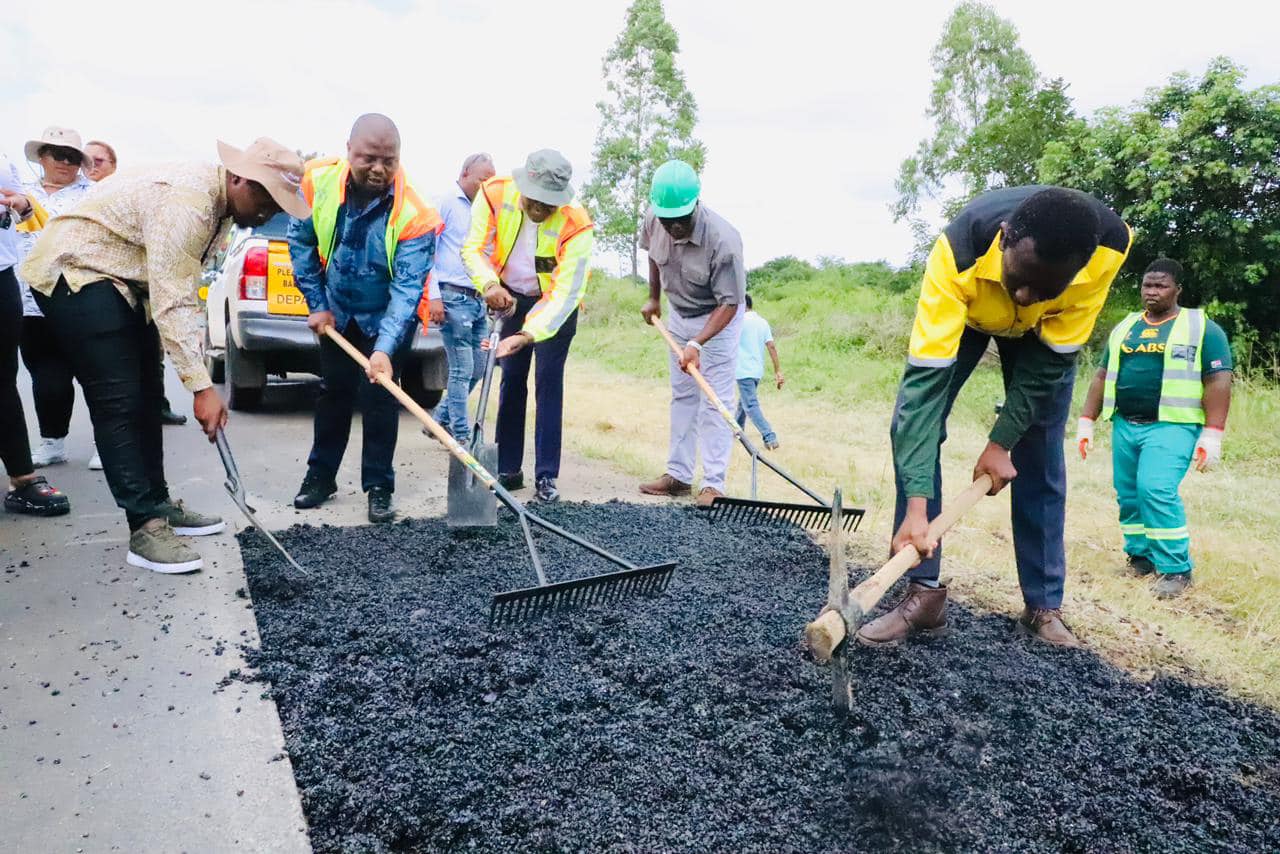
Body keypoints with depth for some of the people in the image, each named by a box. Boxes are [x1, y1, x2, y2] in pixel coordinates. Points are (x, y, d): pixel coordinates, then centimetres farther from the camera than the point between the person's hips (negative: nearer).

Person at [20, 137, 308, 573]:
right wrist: (201, 386, -29)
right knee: (119, 403, -13)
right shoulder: (187, 200, -27)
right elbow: (171, 304, -29)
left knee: (146, 399, 10)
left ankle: (157, 504, 19)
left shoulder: (219, 202, 4)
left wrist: (199, 367, 7)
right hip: (74, 273, -10)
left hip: (121, 279, 10)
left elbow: (183, 293, 9)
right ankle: (146, 529, -11)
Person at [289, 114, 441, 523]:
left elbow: (407, 289, -31)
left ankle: (379, 487, 9)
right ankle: (320, 475, 26)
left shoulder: (413, 215, -30)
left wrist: (385, 349, -41)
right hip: (337, 312, 4)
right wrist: (317, 305, -6)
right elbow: (301, 242, -5)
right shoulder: (318, 181, -20)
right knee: (334, 392, 13)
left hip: (387, 317, -3)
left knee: (379, 397, -4)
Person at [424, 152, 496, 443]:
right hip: (453, 298, -7)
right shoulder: (446, 203, -3)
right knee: (462, 371, -5)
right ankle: (461, 436, 4)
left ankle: (440, 421, 23)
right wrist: (433, 295, -15)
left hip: (478, 300, 8)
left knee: (477, 370, 9)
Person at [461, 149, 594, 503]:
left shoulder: (576, 225, -33)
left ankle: (546, 477, 2)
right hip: (513, 297, 3)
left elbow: (566, 294, -34)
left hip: (557, 303, -3)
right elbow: (473, 247, -16)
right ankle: (508, 470, 15)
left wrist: (528, 334, -45)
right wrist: (489, 285, -36)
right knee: (511, 381, 6)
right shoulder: (495, 193, -23)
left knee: (548, 384, -6)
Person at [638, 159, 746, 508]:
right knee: (682, 396, 11)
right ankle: (679, 474, 20)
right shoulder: (654, 219, -18)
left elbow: (729, 303, -29)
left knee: (714, 401, -8)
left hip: (718, 319, -6)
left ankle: (714, 483, -3)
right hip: (678, 314, 6)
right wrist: (653, 298, 12)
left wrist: (697, 344, -38)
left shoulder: (723, 240, -35)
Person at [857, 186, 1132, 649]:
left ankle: (1044, 606, 11)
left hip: (1047, 331, 1)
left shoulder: (1109, 243, -36)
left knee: (1040, 458, -3)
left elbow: (1052, 358, -25)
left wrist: (1000, 442, -25)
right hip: (965, 311, -1)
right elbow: (926, 376, -45)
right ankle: (924, 592, -10)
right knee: (912, 424, -18)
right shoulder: (960, 250, -43)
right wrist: (916, 506, -49)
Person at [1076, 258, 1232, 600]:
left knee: (1157, 490, -18)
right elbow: (1103, 377, 18)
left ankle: (1175, 569, -8)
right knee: (1128, 494, 6)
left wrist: (1212, 434, -14)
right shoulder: (1124, 328, 16)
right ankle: (1140, 556, 21)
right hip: (1124, 425, 6)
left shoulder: (1202, 328, 1)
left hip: (1171, 426, -5)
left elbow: (1218, 382, -6)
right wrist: (1086, 421, 12)